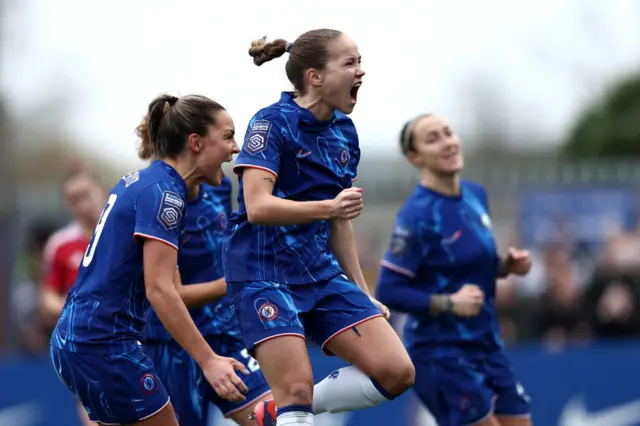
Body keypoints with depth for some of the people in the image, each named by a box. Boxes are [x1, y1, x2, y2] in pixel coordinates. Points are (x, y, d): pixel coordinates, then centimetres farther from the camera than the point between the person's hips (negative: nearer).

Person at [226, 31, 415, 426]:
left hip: (321, 272, 7)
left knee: (396, 372, -4)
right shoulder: (272, 123, -11)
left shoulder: (344, 132, 11)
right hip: (265, 272, -7)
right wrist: (328, 207, -34)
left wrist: (362, 292, 19)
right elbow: (257, 207, -23)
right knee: (298, 389, -15)